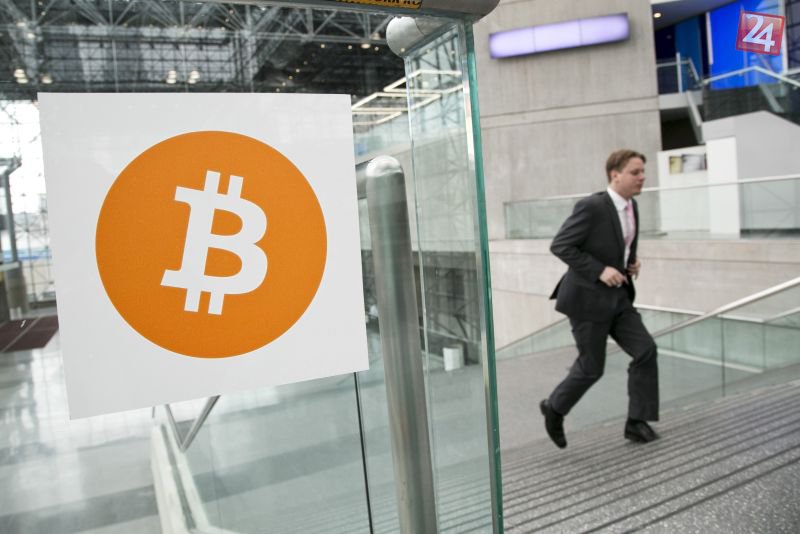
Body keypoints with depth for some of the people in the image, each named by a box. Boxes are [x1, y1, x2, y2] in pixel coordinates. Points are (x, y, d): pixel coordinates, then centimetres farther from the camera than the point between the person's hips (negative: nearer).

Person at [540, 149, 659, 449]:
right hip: (588, 298, -8)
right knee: (591, 367, 2)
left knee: (646, 351, -4)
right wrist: (599, 271, -24)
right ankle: (555, 407, 27)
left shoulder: (631, 207, 7)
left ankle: (637, 421, 9)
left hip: (618, 298, 8)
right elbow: (559, 246, -20)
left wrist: (632, 264, 3)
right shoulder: (592, 206, -19)